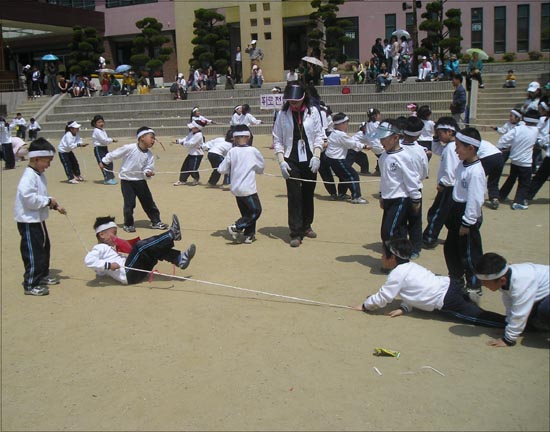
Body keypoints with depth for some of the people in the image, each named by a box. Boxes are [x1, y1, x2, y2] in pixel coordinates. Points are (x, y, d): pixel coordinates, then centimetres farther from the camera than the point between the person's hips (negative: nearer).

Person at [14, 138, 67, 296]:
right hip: (28, 221, -10)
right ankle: (30, 285, 4)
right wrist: (48, 201, -20)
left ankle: (43, 276, 37)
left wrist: (55, 206, 7)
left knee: (44, 248, 21)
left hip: (38, 219, 11)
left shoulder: (39, 175, 10)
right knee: (33, 253, -5)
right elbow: (29, 199, -31)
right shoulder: (29, 176, -22)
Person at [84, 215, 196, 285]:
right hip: (128, 274, -9)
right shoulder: (100, 248, 2)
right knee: (140, 247, -23)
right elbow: (88, 261, -15)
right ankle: (172, 234, -19)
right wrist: (108, 265, -23)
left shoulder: (109, 249, 30)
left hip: (135, 273, 9)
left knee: (156, 250, 3)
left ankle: (180, 259, -15)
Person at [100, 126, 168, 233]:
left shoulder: (149, 155, -6)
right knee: (129, 203, -4)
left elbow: (148, 168, -5)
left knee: (149, 201, 6)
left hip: (140, 180, 4)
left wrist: (148, 172, -29)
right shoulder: (129, 148, -20)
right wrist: (104, 162, 2)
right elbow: (114, 154, -9)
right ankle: (128, 224, 15)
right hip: (127, 180, -4)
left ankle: (156, 221, 20)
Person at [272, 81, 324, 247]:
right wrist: (281, 161, -9)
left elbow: (319, 136, 2)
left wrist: (316, 157, -8)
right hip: (291, 160, -1)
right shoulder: (283, 114, -1)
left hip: (309, 160, 2)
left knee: (308, 194, 13)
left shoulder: (313, 111, 0)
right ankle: (296, 233, 1)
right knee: (294, 196, -5)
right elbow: (277, 140, 0)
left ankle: (306, 226, 31)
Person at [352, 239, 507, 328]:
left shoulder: (397, 273, -9)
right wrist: (404, 308, 8)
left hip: (447, 301, -8)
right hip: (449, 285, 8)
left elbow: (382, 298, -4)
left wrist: (364, 306, 10)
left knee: (479, 317, -10)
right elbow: (413, 289, 22)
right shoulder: (410, 266, 17)